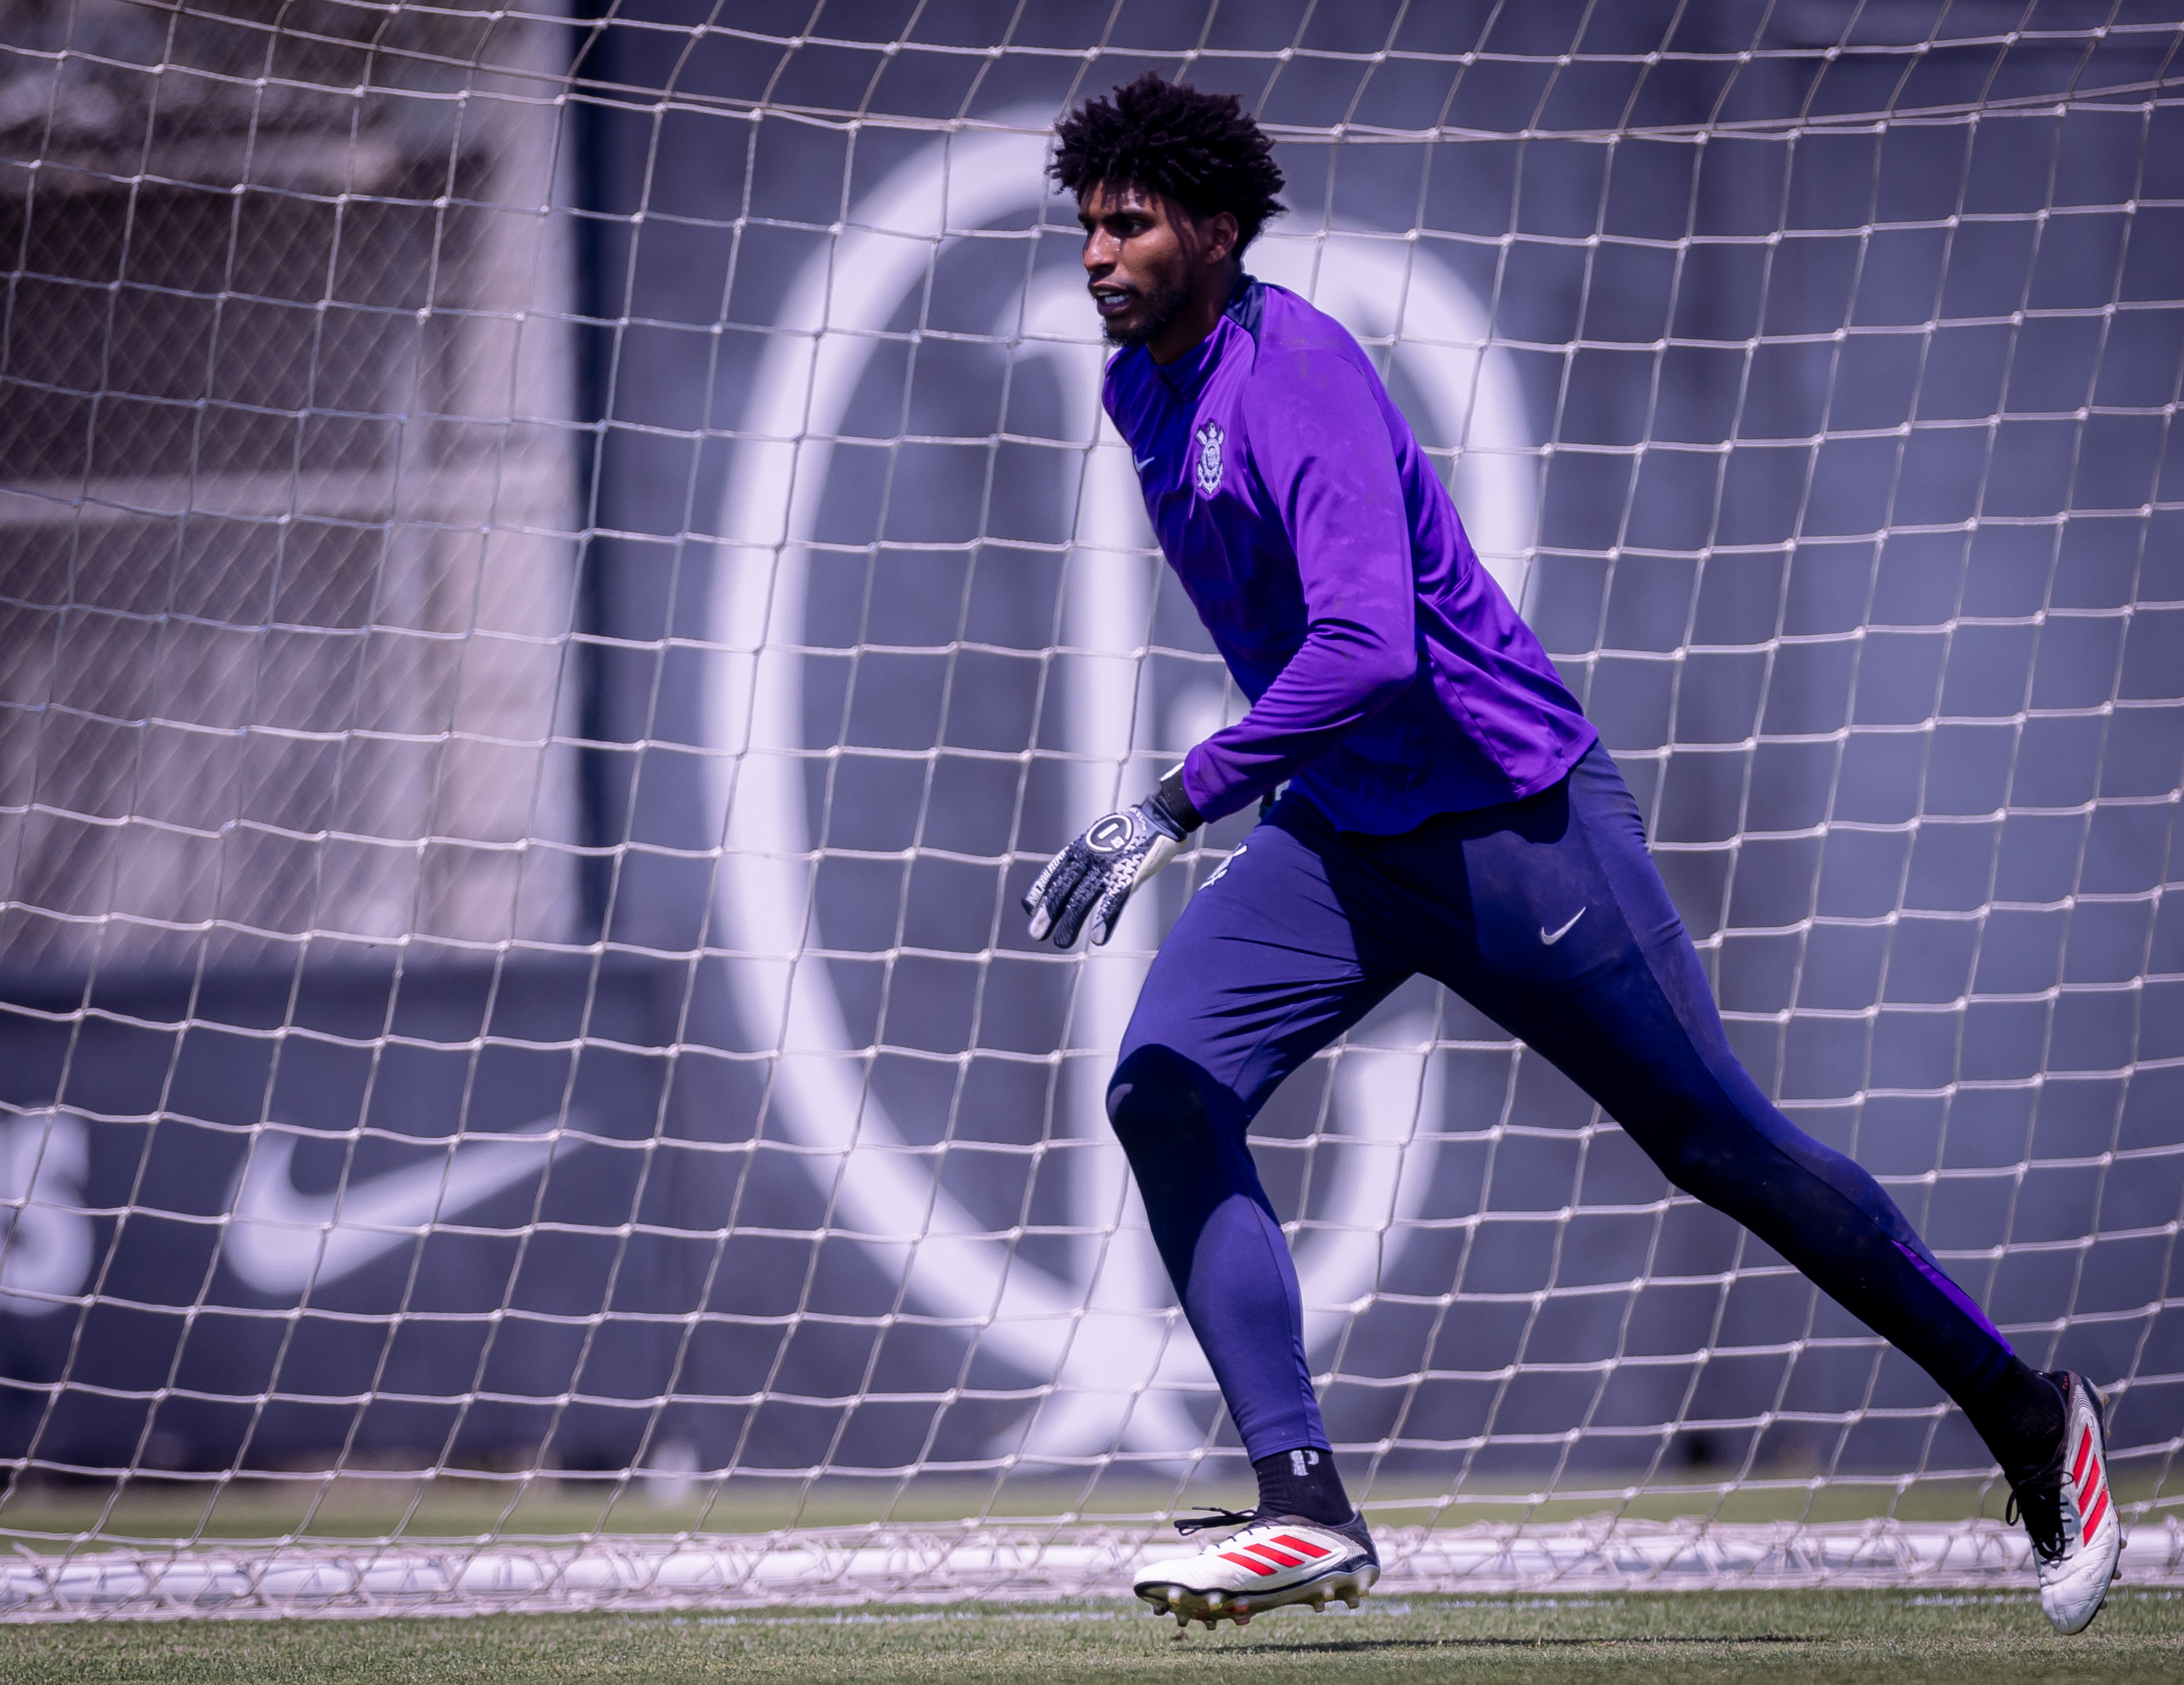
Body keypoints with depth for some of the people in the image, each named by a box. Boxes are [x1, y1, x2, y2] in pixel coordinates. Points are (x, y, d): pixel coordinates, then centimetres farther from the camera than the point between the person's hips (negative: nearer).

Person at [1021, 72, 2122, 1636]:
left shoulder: (1297, 375, -23)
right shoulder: (1143, 389, 5)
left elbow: (1367, 648, -35)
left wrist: (1174, 807, -36)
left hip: (1512, 826, -8)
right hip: (1336, 838, 8)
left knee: (1723, 1142, 2)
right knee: (1166, 1091, -14)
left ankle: (2028, 1414, 19)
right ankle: (1305, 1508, -16)